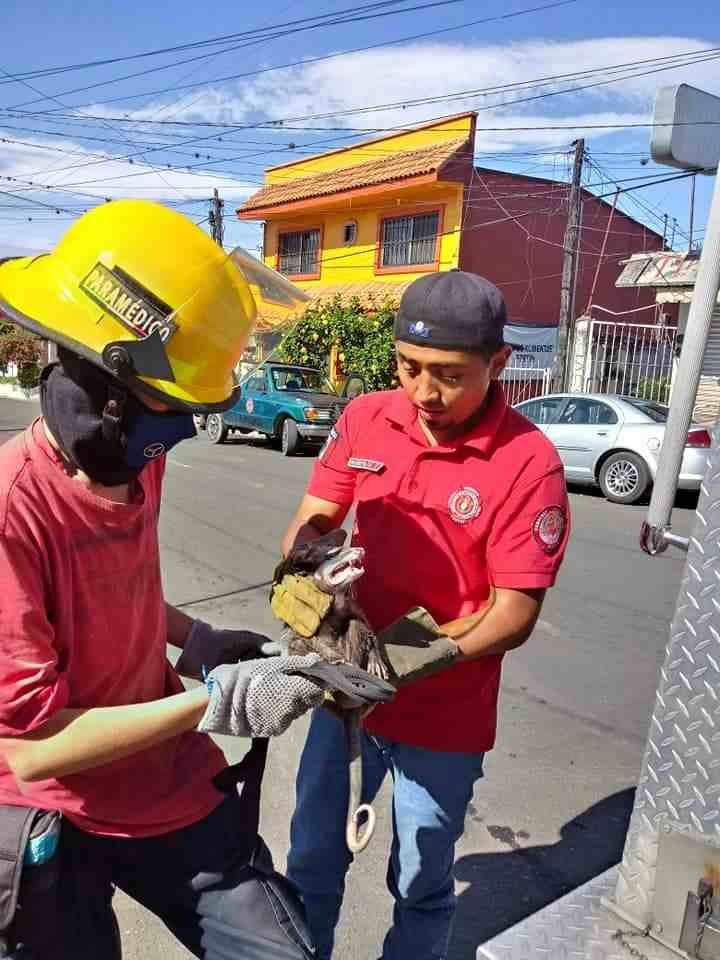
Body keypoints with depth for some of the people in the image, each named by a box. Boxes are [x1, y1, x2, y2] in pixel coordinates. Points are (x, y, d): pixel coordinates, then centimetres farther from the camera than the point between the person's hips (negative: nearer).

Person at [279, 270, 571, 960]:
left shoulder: (529, 463, -19)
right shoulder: (365, 420, -7)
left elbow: (514, 615, -18)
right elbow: (311, 524, -2)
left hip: (443, 718, -3)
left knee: (421, 886, 20)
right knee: (312, 862, 23)